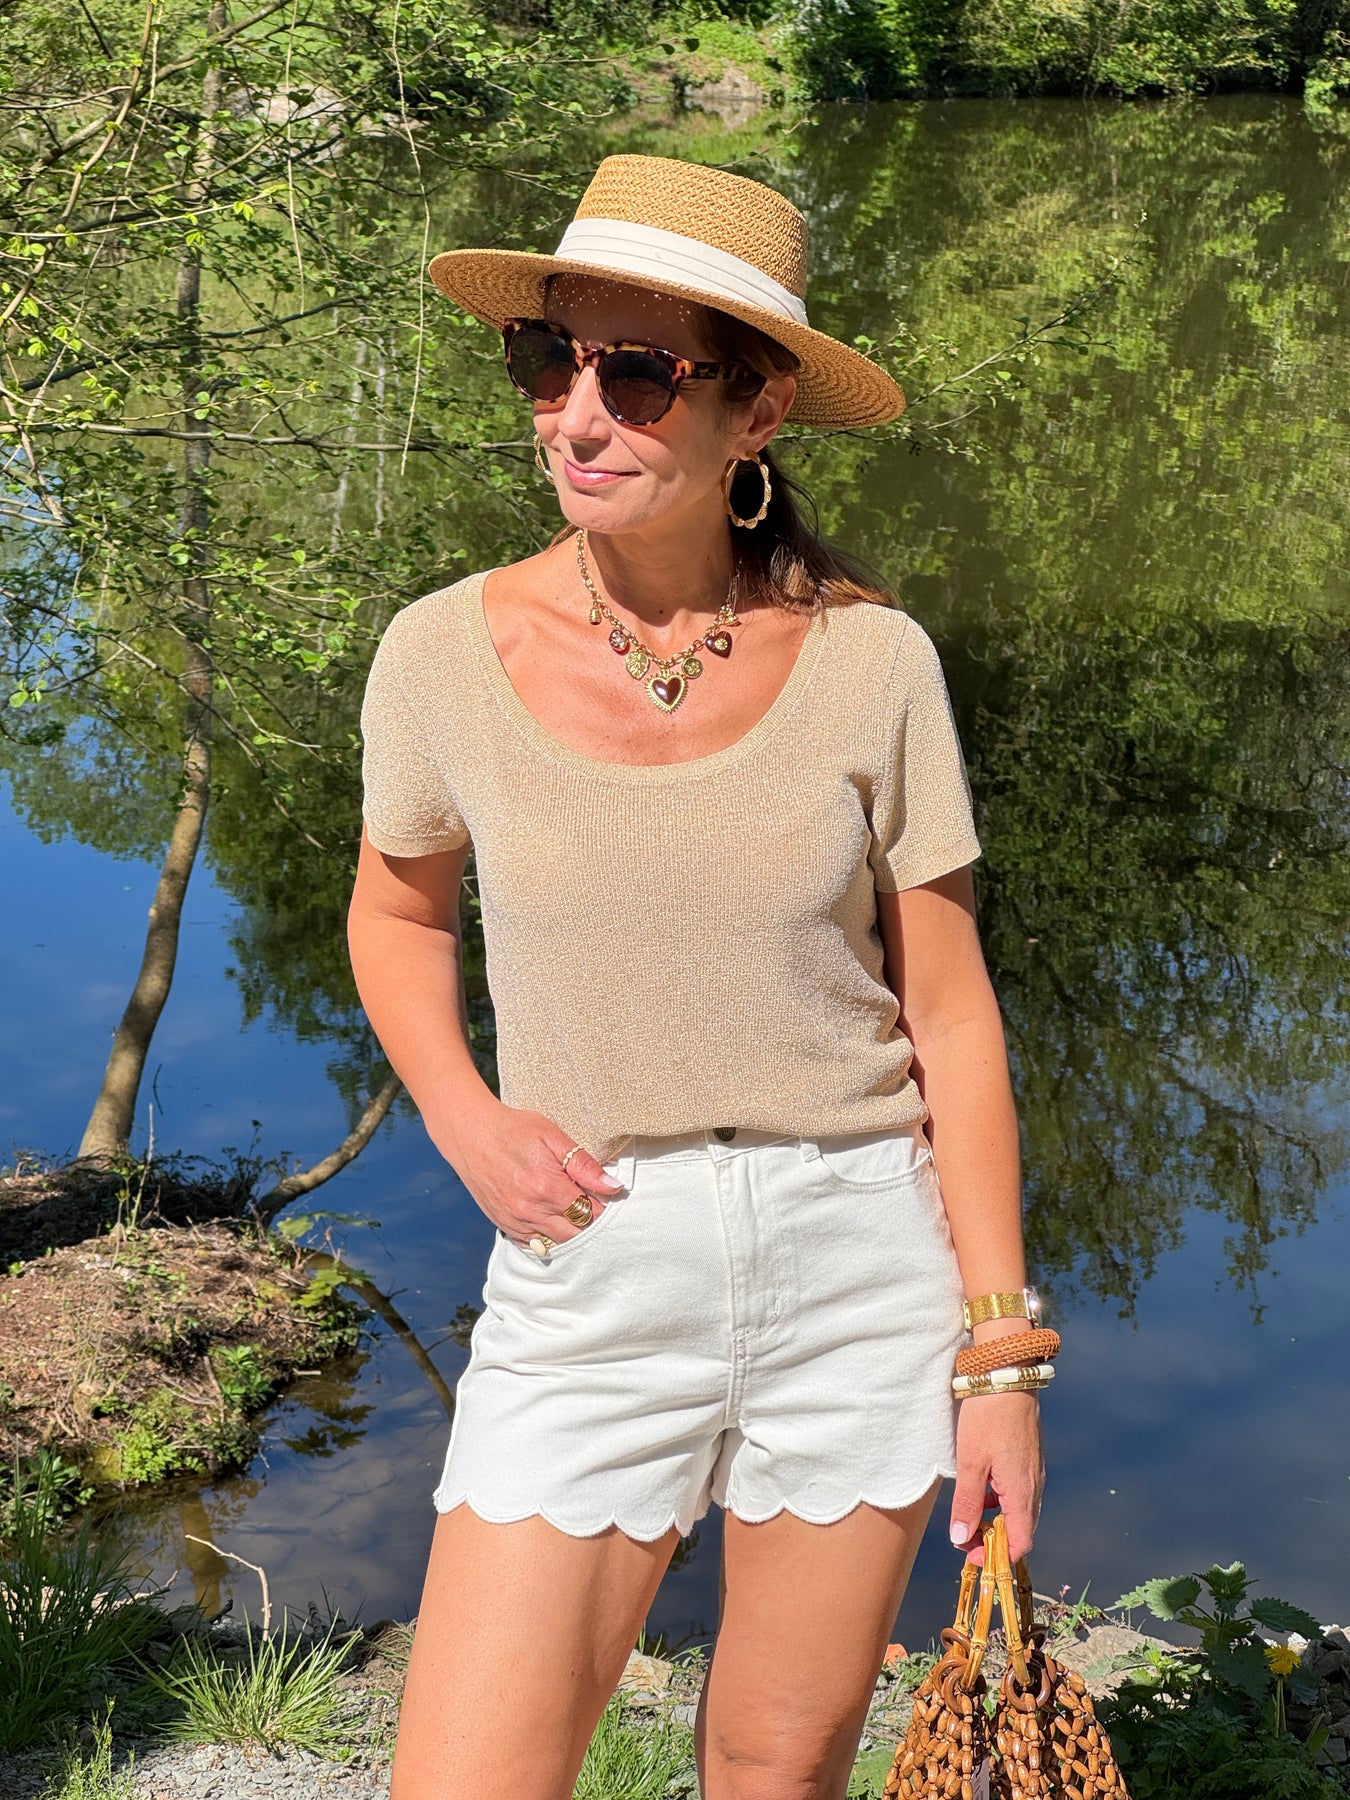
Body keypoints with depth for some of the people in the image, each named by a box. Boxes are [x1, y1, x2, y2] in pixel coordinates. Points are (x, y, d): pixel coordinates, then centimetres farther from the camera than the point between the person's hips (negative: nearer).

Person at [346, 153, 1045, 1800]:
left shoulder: (867, 658, -7)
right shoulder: (447, 655, -6)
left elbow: (951, 1012, -1)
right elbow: (395, 916, 13)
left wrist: (1001, 1348, -2)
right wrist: (464, 1124, -5)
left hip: (862, 1263, 0)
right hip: (590, 1281, 0)